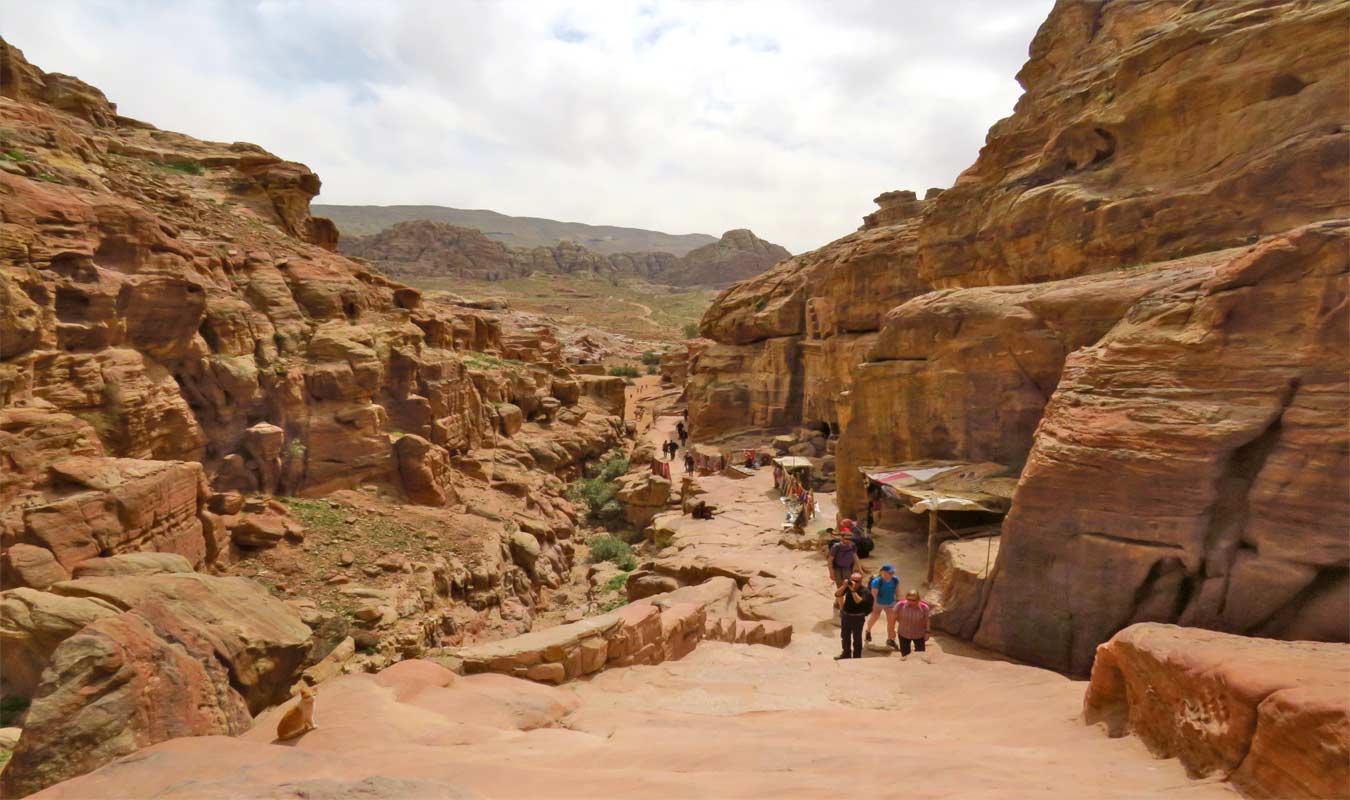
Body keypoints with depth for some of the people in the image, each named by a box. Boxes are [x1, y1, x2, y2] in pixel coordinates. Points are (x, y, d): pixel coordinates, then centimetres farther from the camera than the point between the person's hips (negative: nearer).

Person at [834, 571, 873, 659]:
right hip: (845, 615, 6)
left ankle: (857, 657, 25)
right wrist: (844, 586, -26)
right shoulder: (848, 586, -8)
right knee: (845, 636, 21)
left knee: (857, 638, 9)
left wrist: (853, 590, -39)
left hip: (857, 617, -5)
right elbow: (837, 595, -14)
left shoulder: (864, 591, -21)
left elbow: (859, 601, -35)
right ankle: (846, 654, 40)